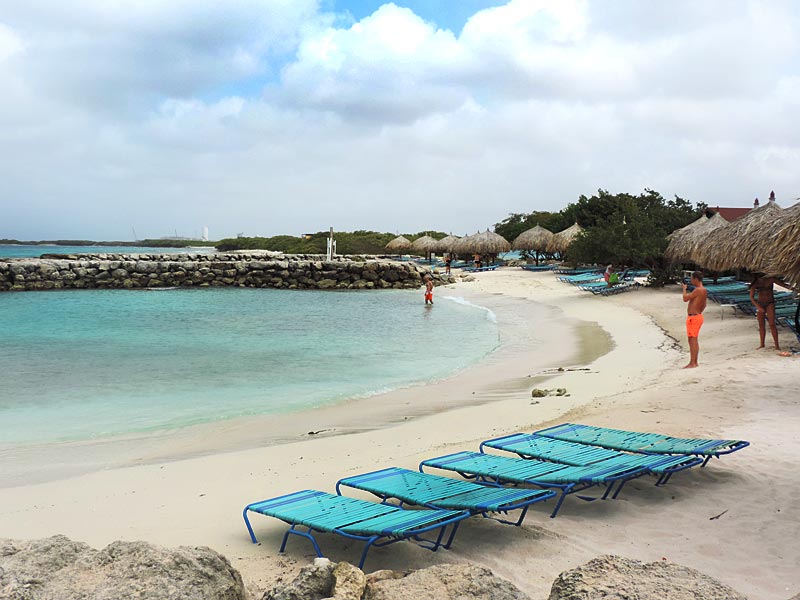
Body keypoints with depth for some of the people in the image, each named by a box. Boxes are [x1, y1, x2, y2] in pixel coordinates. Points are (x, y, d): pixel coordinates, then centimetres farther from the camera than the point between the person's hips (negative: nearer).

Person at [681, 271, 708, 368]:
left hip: (693, 317, -10)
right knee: (694, 340, 15)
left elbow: (685, 299, -20)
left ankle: (692, 363, -6)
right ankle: (694, 362, 20)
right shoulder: (704, 290, 11)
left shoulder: (698, 290, -20)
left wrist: (684, 289, -3)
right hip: (698, 316, 10)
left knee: (692, 340, -7)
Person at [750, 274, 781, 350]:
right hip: (760, 304, 2)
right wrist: (758, 306, -16)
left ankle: (777, 345, -8)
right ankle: (762, 344, 16)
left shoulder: (770, 280, -8)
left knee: (772, 324, -11)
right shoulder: (755, 283, -5)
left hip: (770, 303, -2)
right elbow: (751, 297, -7)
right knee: (761, 325, 6)